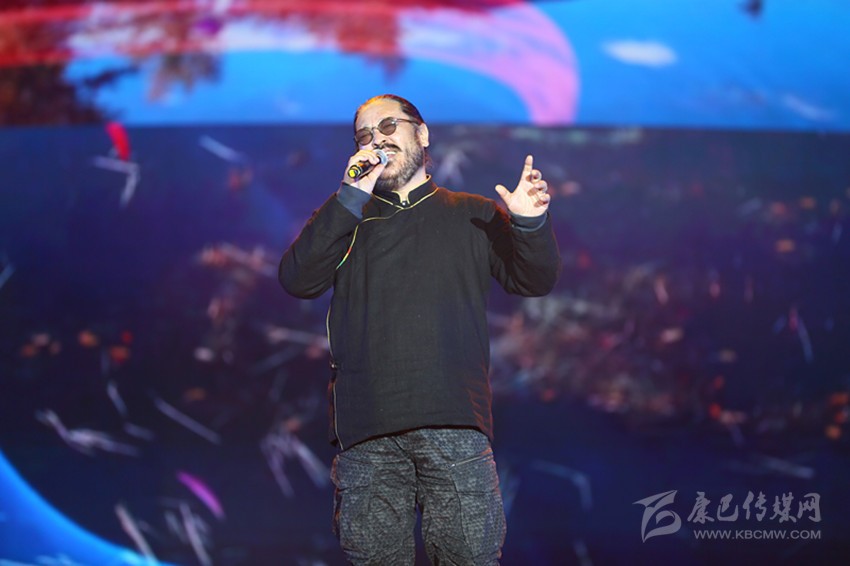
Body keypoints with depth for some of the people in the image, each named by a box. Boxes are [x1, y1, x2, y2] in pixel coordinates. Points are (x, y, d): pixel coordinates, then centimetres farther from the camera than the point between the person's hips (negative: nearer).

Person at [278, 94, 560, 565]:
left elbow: (535, 281, 12)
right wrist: (351, 197, -3)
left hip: (454, 425, -1)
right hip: (367, 432, 1)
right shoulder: (345, 219, 21)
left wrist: (531, 225, -9)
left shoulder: (474, 216, 20)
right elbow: (298, 280, 3)